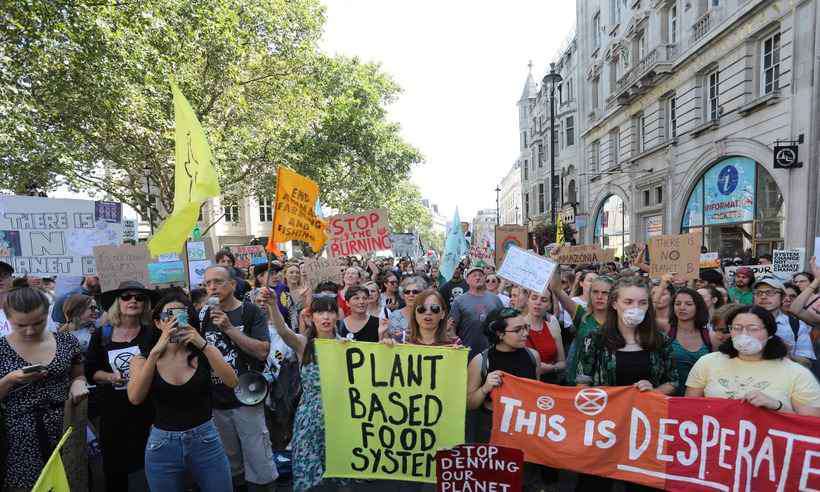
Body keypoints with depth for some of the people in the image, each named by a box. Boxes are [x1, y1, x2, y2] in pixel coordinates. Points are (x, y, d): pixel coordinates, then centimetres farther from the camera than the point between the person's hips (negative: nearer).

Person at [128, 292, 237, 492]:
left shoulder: (204, 351, -3)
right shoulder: (143, 357, -2)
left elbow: (232, 382, -18)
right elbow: (135, 398, -19)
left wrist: (202, 345, -26)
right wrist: (156, 351, -26)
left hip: (206, 442, 0)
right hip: (162, 447, 0)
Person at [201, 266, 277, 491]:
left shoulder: (251, 312, -7)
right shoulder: (207, 315, 7)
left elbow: (262, 351, -18)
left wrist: (229, 328, -21)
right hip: (217, 400, 5)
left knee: (258, 464, 2)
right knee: (229, 462, 18)